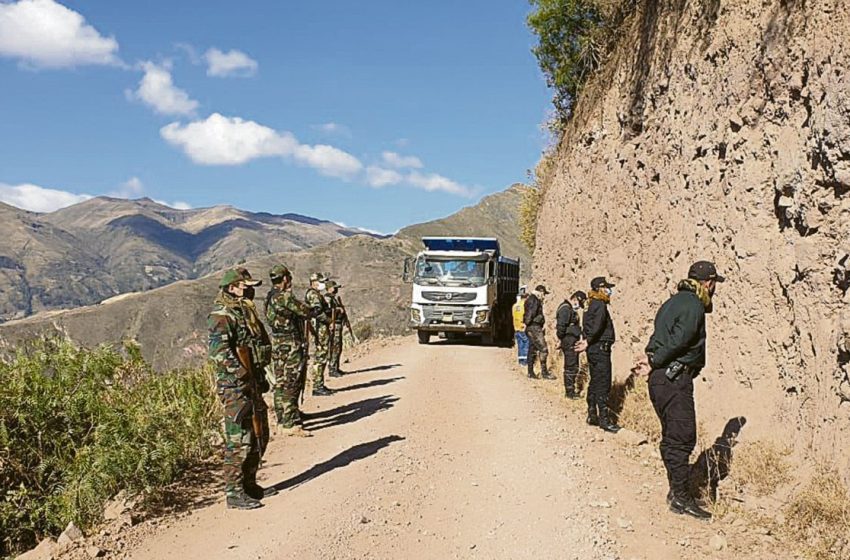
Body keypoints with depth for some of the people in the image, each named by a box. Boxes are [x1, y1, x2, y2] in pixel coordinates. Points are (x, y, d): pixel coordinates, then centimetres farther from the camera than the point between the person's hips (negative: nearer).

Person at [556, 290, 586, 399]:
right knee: (570, 367, -5)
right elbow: (561, 326, -24)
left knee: (574, 367, 15)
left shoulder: (571, 309, 17)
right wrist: (562, 339, -14)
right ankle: (569, 392, 0)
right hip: (569, 342, -11)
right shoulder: (565, 309, -17)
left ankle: (571, 390, 24)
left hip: (573, 343, 11)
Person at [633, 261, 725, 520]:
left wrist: (651, 358, -1)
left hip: (660, 379, 10)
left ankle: (676, 490, 25)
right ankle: (682, 497, 1)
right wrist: (654, 363, -11)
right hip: (674, 378, -10)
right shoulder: (694, 305, -12)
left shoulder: (675, 301, 18)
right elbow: (678, 340, -20)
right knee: (683, 438, -4)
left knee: (672, 437, 16)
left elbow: (659, 335, 12)